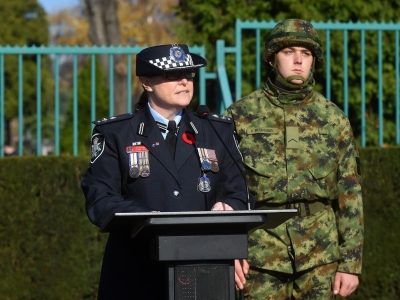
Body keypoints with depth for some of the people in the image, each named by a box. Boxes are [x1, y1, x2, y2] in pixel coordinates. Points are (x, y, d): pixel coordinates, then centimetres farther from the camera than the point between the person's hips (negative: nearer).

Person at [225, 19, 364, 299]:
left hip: (320, 254, 1)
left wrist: (351, 263, 0)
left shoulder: (334, 119, 6)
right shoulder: (241, 115, 3)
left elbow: (350, 194, 5)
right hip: (261, 254, -1)